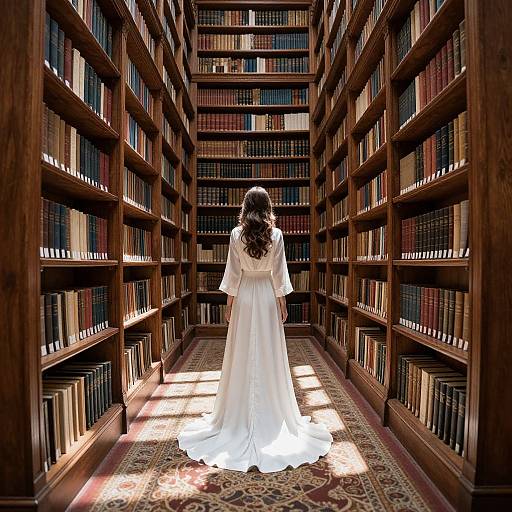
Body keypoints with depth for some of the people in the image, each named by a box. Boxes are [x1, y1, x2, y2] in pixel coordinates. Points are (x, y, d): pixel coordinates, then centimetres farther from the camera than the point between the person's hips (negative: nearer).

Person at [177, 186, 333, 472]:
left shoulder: (237, 234, -5)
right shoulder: (276, 234, -6)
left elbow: (233, 271, -3)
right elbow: (279, 272, -4)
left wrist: (229, 304, 5)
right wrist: (282, 303, 4)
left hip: (244, 296, 0)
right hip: (267, 297, 0)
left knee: (242, 356, 9)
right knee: (269, 356, 9)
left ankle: (239, 417, 22)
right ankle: (272, 414, 21)